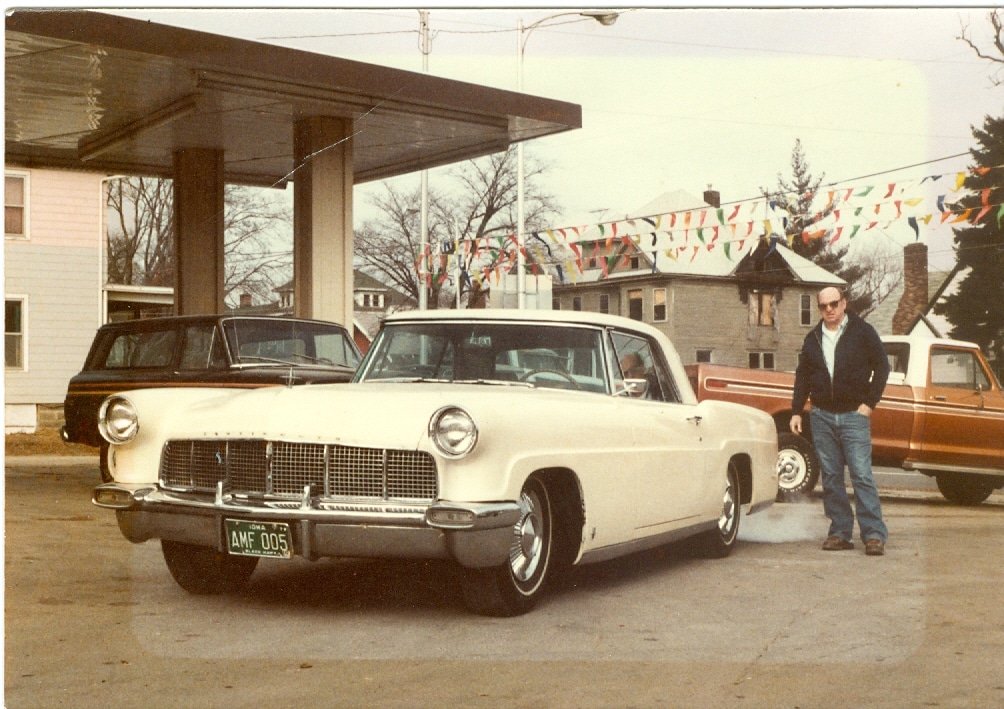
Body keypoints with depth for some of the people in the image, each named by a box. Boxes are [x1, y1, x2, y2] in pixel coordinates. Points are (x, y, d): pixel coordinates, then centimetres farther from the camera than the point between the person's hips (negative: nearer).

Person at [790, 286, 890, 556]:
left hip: (854, 415, -4)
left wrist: (869, 403, -6)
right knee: (831, 477, 5)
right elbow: (802, 376, 17)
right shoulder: (813, 338, 12)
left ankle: (874, 534, -8)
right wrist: (796, 411, 10)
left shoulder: (862, 332, 0)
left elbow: (882, 367, 1)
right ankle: (840, 532, 10)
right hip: (821, 415, 4)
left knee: (862, 475, -9)